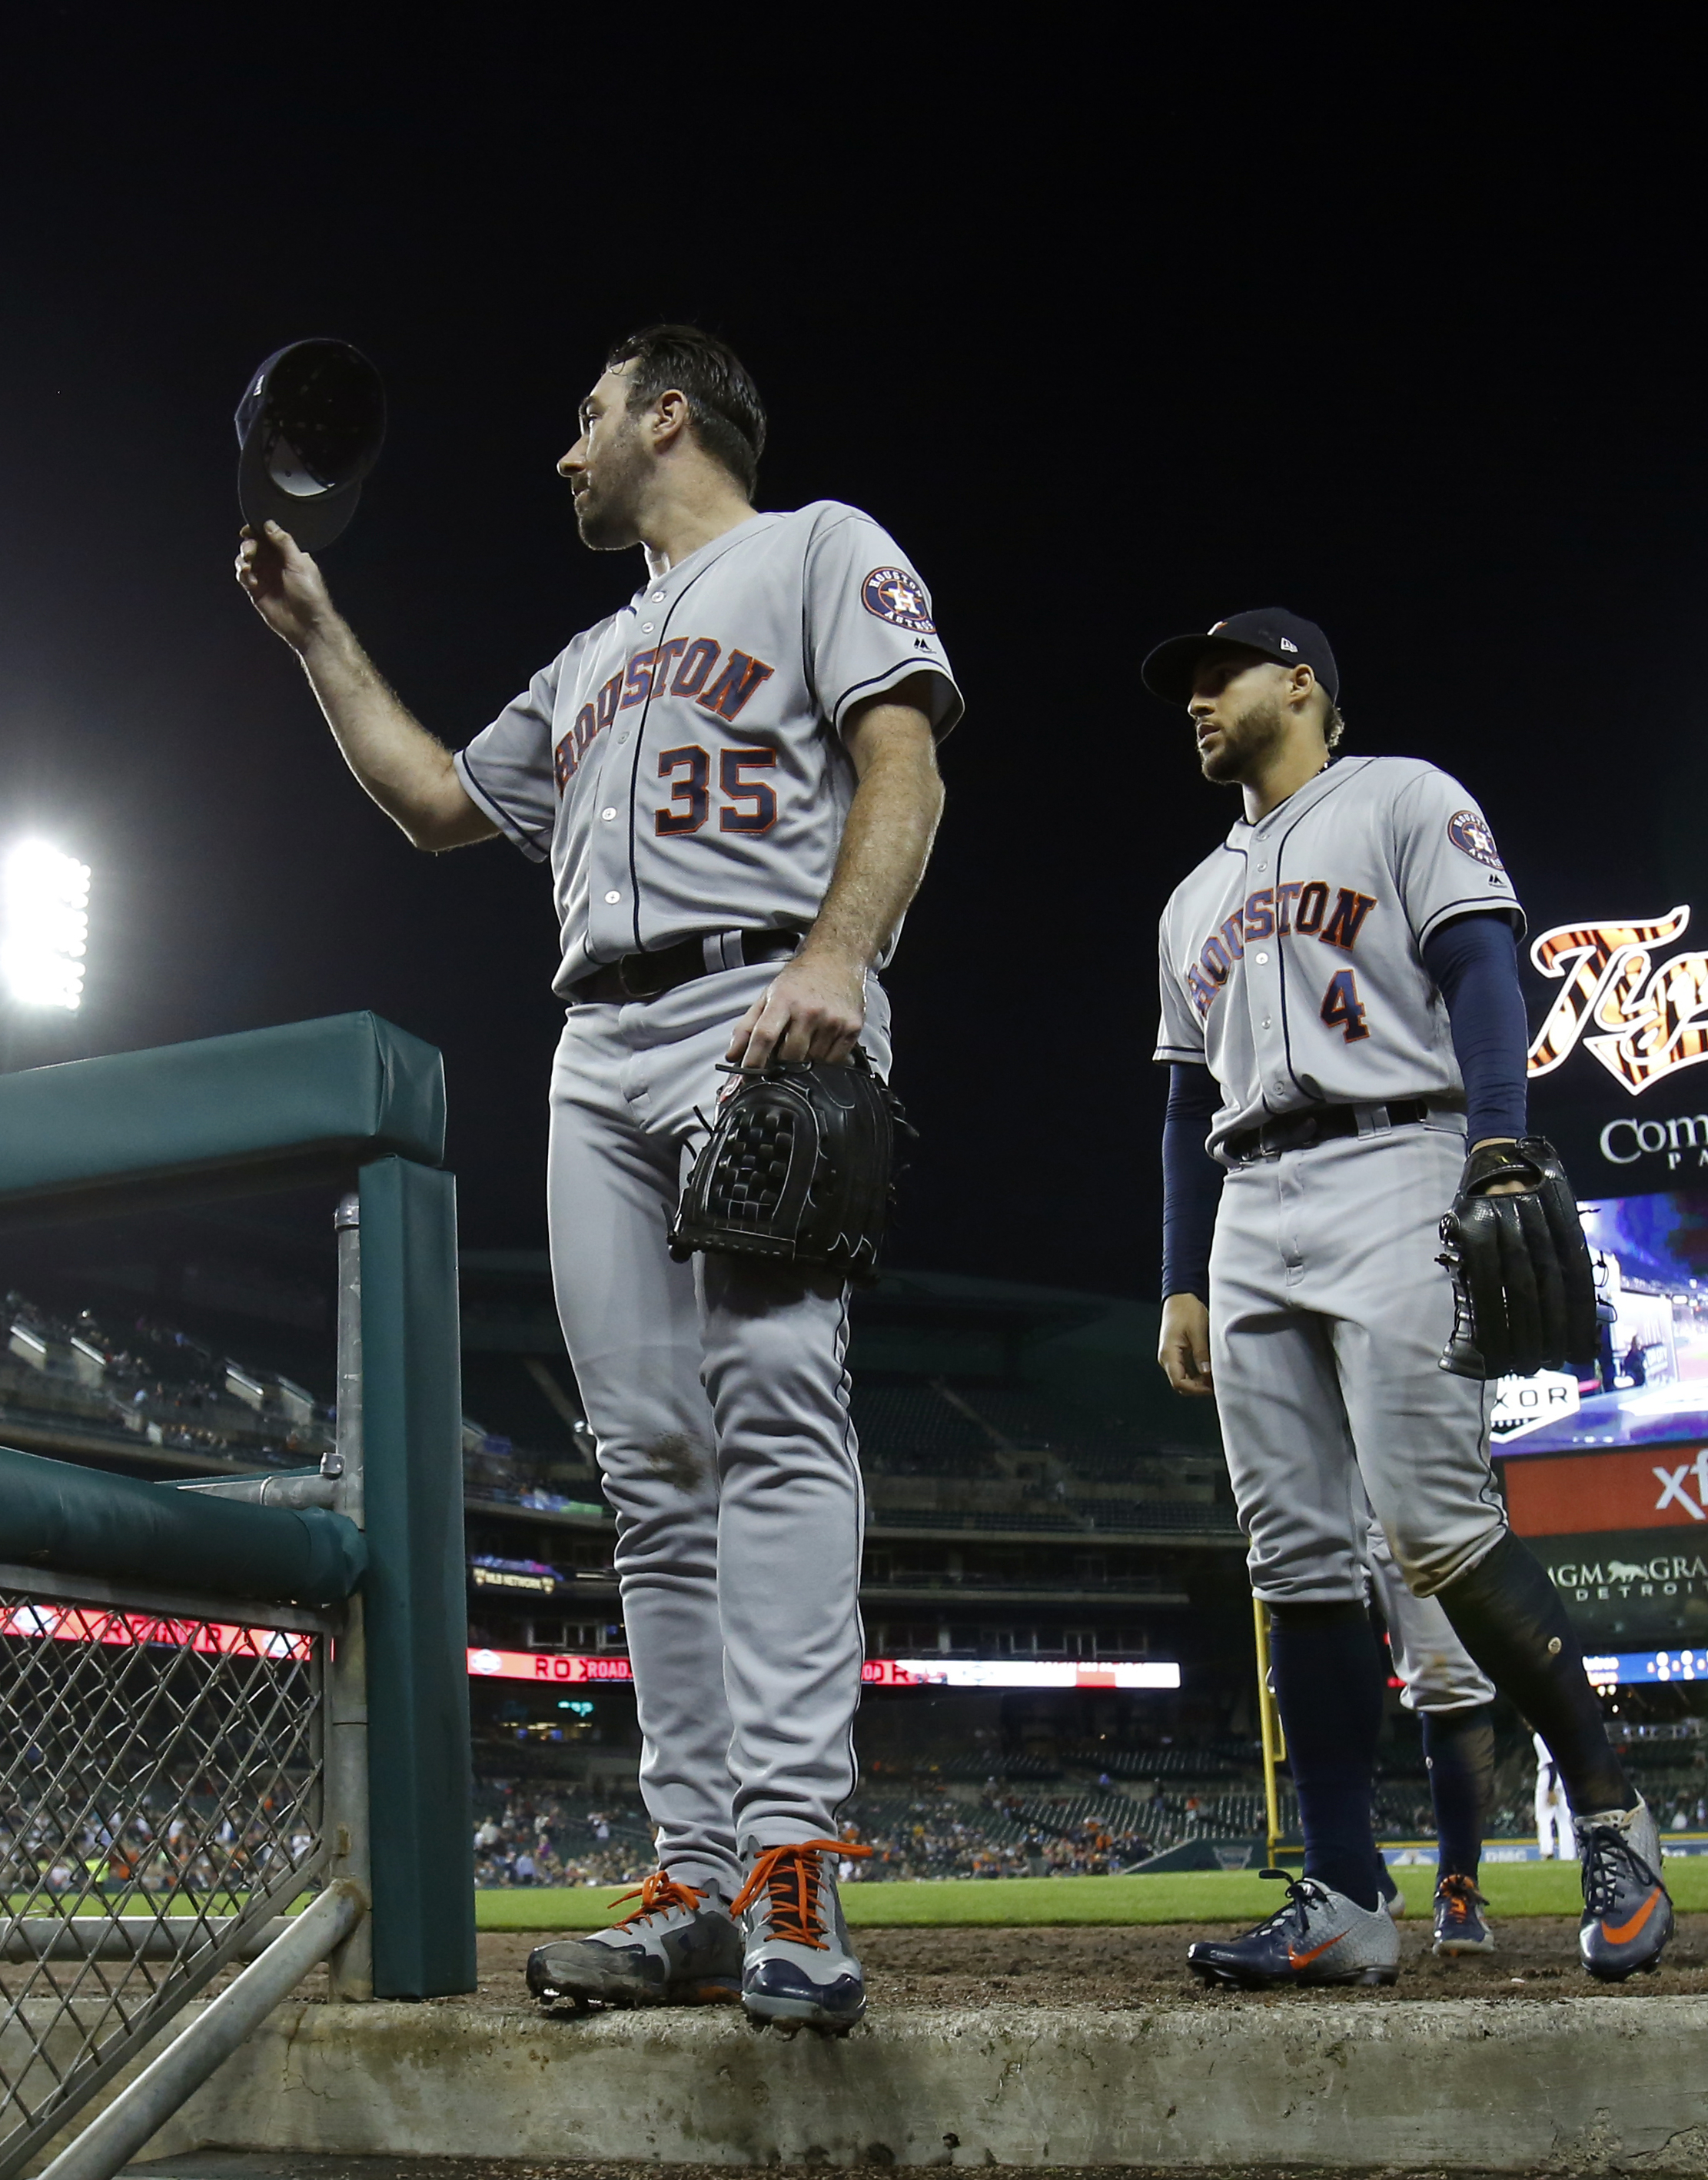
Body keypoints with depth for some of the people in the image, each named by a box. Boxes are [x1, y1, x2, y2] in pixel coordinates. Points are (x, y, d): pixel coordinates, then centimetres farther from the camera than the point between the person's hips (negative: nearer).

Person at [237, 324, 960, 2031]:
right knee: (652, 1463, -2)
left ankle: (790, 1860, -30)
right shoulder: (592, 663, 35)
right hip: (602, 1051, 8)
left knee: (771, 1401, -24)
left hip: (768, 1014, -7)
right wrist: (317, 633, 36)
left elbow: (901, 759, -3)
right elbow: (436, 803, 40)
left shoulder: (820, 549, 13)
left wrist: (833, 956, -20)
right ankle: (699, 1884, -3)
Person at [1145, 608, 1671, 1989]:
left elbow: (1482, 973, -4)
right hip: (1251, 1220, 7)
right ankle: (1347, 1904, -2)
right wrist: (1183, 1281, 16)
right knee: (1296, 1556, -2)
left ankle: (1611, 1816, -6)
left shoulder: (1402, 800, 10)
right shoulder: (1200, 899, 29)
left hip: (1390, 1172, -7)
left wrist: (1498, 1159, -19)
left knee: (1433, 1521, -20)